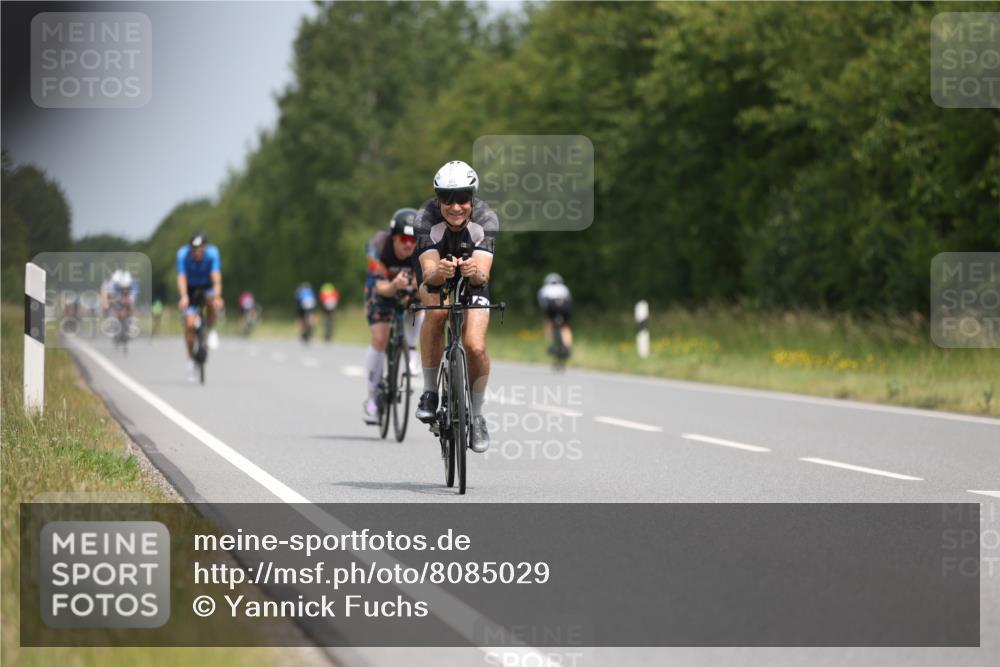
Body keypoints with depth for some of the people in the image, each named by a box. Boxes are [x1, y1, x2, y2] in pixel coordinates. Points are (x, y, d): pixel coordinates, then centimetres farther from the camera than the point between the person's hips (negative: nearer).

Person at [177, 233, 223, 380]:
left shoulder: (212, 253, -26)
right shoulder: (183, 254, -25)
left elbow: (216, 277, -36)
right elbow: (181, 278, -33)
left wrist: (217, 297, -51)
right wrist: (184, 297, -50)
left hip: (207, 287, 0)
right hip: (190, 289, 0)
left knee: (212, 302, -35)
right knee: (189, 325, -12)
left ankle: (211, 331, -7)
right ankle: (191, 359, 4)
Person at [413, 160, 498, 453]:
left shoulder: (486, 219, -30)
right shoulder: (427, 218, -31)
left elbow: (484, 273, -40)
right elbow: (429, 273, -39)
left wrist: (475, 272, -63)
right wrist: (438, 272, -62)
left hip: (472, 281, 1)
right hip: (436, 278, -1)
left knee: (475, 346, -18)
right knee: (438, 309, -35)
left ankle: (476, 415, 8)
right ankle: (430, 392, -19)